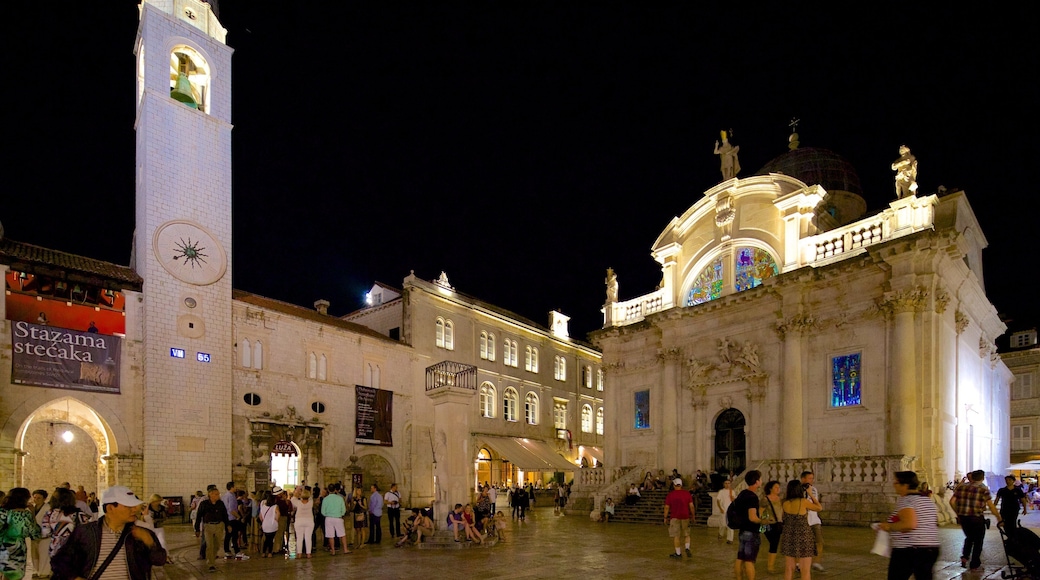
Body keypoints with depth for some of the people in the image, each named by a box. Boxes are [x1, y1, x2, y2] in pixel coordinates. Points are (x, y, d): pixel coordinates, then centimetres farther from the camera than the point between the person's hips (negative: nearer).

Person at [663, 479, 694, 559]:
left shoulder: (670, 494, -3)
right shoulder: (687, 493, 1)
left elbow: (666, 507, -3)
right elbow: (691, 506, -1)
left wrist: (665, 518, 5)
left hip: (674, 517, -2)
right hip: (685, 517, 2)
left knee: (675, 536, 3)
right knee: (687, 534, 17)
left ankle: (678, 553, 3)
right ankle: (687, 548, -3)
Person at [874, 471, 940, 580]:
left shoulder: (905, 500, -14)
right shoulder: (928, 499, 14)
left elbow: (909, 524, -27)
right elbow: (935, 523, 23)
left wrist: (889, 527, -13)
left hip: (908, 550, -8)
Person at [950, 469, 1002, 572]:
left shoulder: (961, 487, 9)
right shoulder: (983, 488, -4)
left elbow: (952, 501, 5)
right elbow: (991, 506, -9)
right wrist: (999, 518, -2)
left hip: (963, 517, 4)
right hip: (977, 518, -4)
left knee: (969, 537, 26)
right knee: (978, 541, 12)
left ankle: (964, 557, 10)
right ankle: (974, 565, 17)